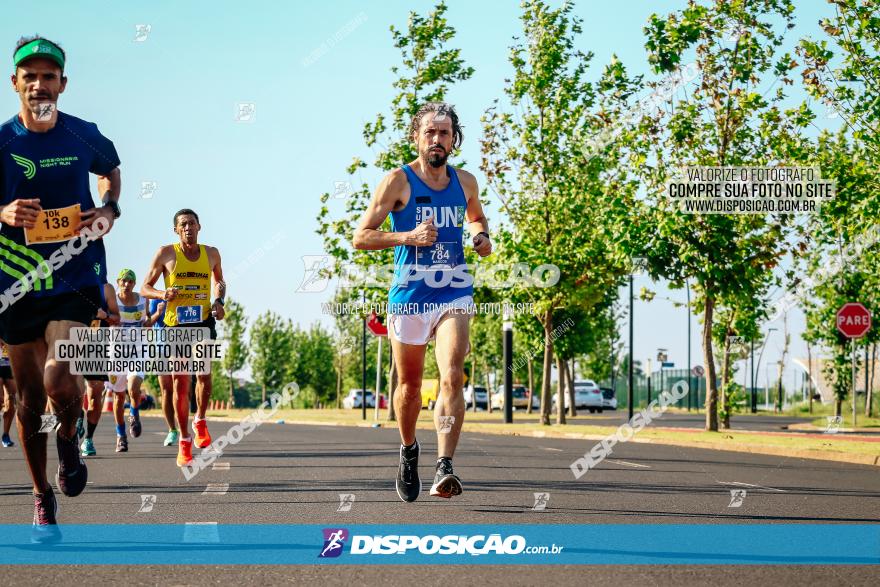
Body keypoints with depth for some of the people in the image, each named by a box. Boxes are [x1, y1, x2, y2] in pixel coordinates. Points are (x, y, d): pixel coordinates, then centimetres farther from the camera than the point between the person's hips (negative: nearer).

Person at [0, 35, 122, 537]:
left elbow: (111, 170, 22)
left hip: (75, 275, -1)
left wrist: (110, 209, 4)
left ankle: (69, 438, 12)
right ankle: (43, 498, 24)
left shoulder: (84, 136, 0)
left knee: (58, 377, -22)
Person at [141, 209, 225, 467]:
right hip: (176, 324, -1)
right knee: (180, 382, -1)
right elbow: (145, 288, 3)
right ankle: (184, 442, 9)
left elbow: (219, 281, 25)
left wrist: (219, 301, 6)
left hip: (204, 322, 1)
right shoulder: (166, 254, -1)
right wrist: (162, 295, -17)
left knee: (204, 374, -16)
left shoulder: (211, 254, 7)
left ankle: (200, 421, 12)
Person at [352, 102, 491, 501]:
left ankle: (444, 469, -26)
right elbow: (361, 237, -6)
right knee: (409, 384, 12)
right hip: (408, 293, -1)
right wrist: (409, 236, -20)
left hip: (454, 292, 1)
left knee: (452, 377, -19)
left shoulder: (465, 183, 8)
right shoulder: (398, 181, -4)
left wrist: (481, 236, 7)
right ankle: (408, 451, 39)